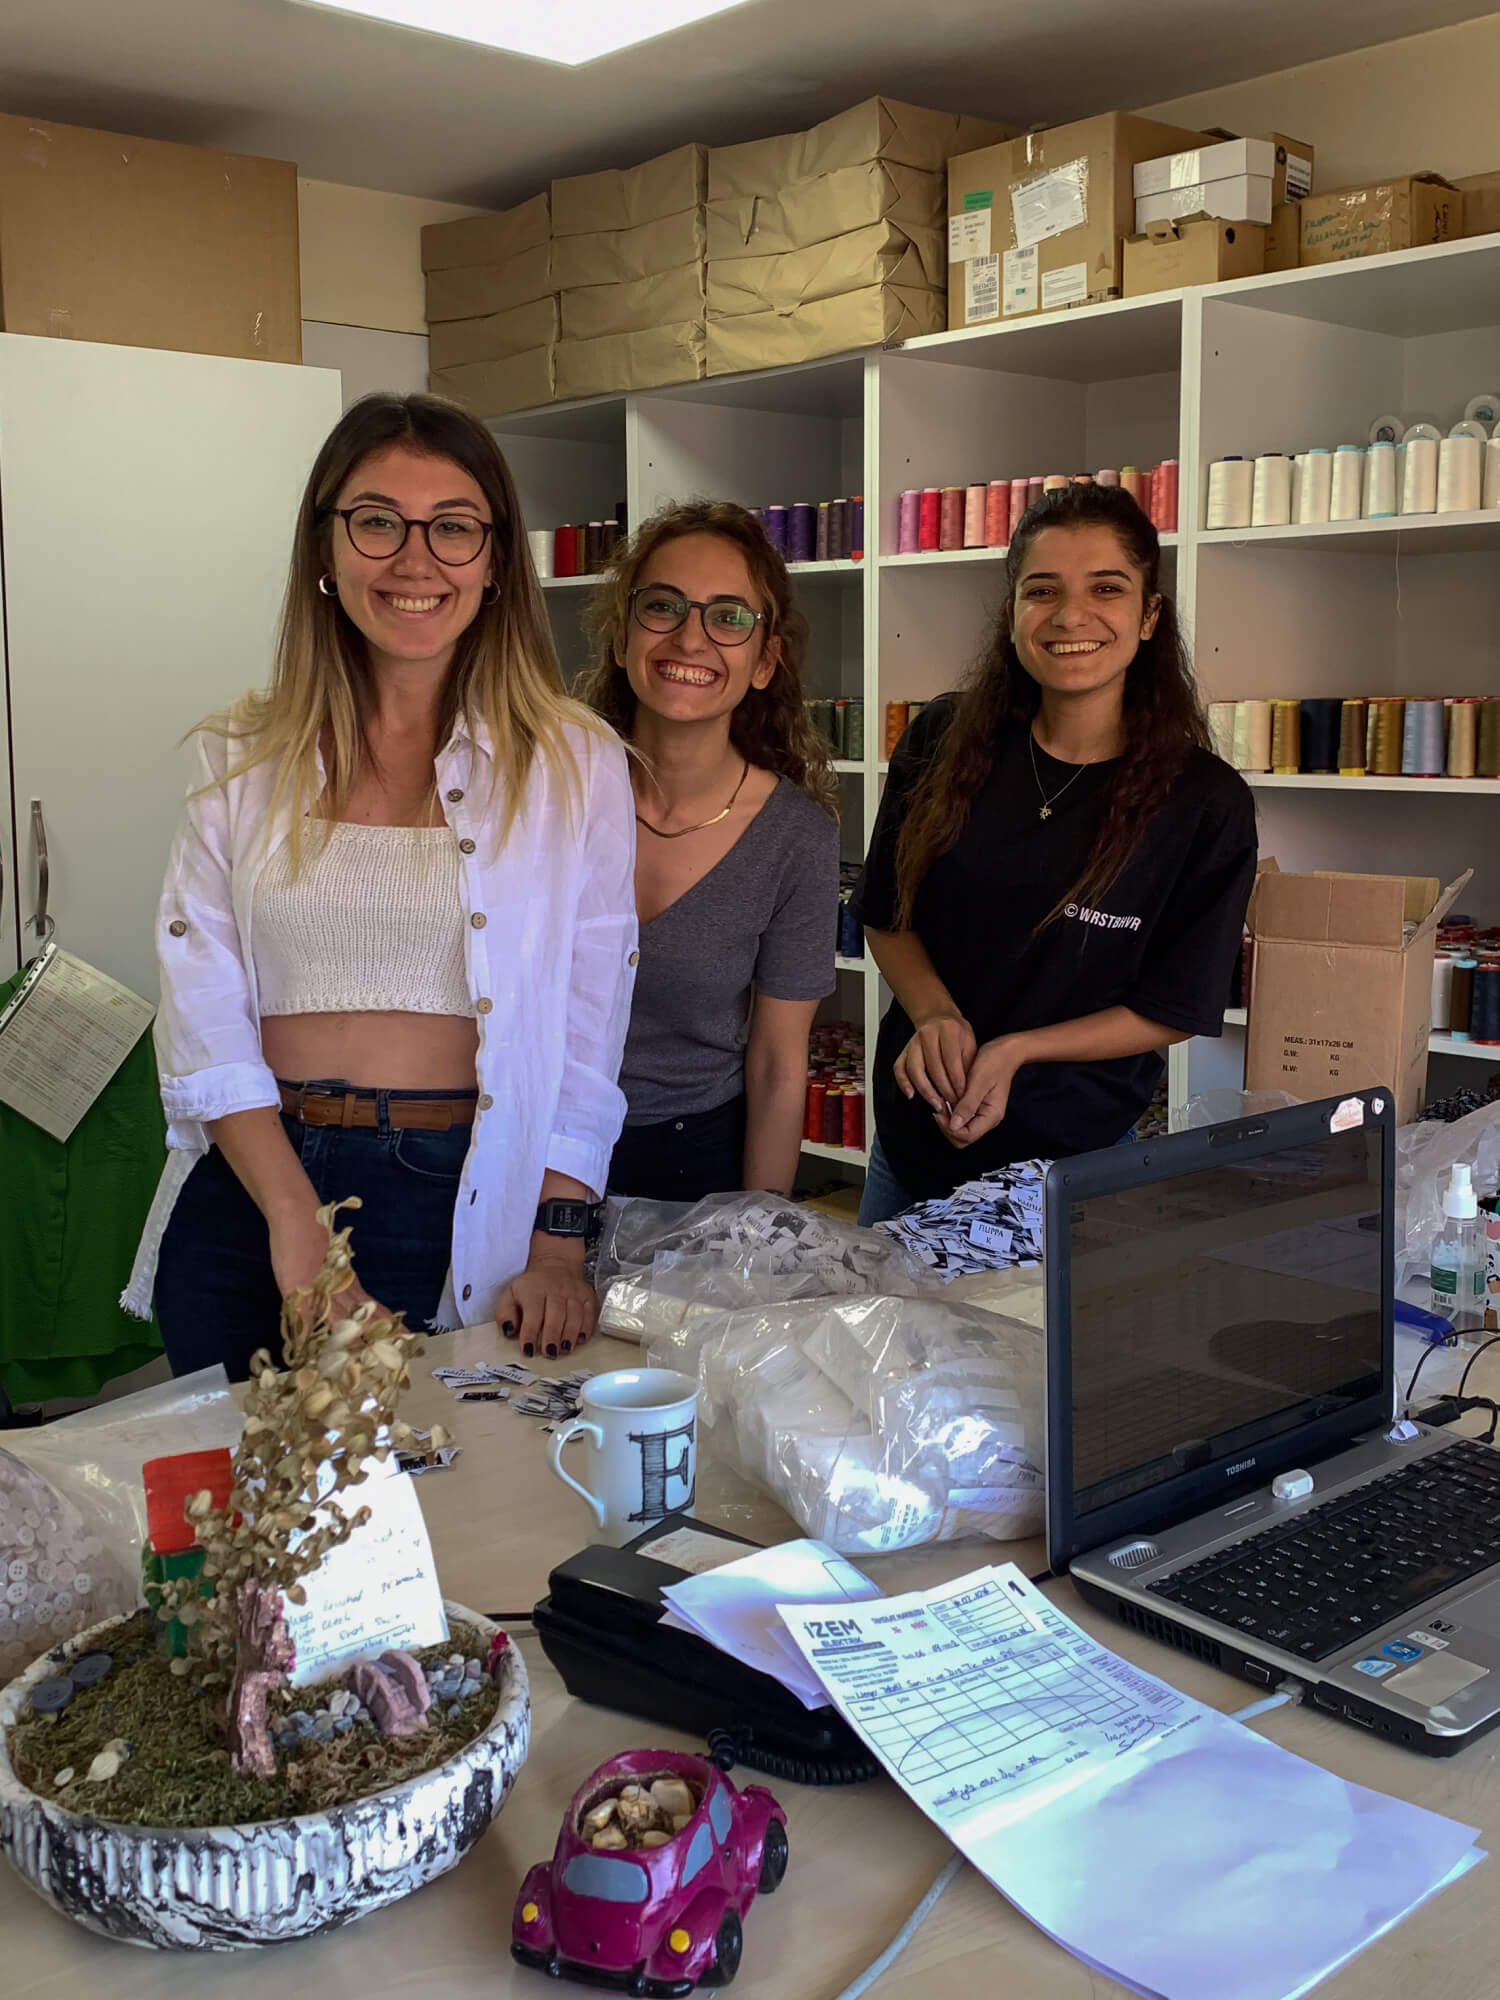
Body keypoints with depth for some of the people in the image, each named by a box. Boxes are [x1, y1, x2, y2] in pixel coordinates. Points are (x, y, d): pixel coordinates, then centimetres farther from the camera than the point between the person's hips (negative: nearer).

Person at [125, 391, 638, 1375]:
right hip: (246, 1195, 2)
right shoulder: (244, 759, 5)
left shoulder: (578, 764, -1)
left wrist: (558, 1251, -8)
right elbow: (204, 1016, -2)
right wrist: (297, 1223, -13)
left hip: (458, 1209, -2)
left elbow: (587, 1037, -1)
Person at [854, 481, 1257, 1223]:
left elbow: (1175, 1010, -9)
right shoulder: (942, 743, -8)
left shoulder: (1208, 805, -15)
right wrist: (935, 1013, -16)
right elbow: (886, 916, 3)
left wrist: (1014, 1051, -20)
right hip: (911, 1126, 3)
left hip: (1073, 1154, -3)